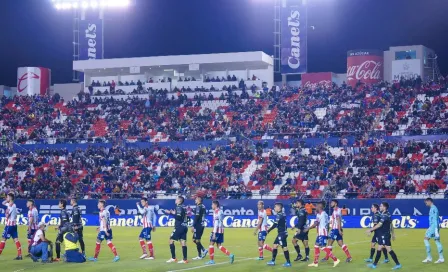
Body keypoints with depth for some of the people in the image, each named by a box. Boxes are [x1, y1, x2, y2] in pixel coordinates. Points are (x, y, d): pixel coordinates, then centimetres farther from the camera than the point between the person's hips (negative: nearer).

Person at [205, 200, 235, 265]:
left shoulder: (216, 212, -13)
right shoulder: (220, 211, 15)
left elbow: (216, 224, -19)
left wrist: (214, 233, -20)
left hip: (217, 230, -9)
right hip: (221, 230, 9)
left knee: (211, 244, -1)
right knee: (219, 245, 10)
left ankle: (212, 260, 2)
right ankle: (230, 255, -1)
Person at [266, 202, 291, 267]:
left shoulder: (279, 215, -16)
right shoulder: (282, 214, 11)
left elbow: (275, 224, -19)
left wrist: (269, 230, -11)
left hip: (282, 233, -10)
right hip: (281, 233, 10)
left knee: (284, 247, -5)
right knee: (275, 245, 14)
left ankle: (288, 262, -1)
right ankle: (273, 261, 19)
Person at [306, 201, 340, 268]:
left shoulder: (320, 214, -14)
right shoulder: (324, 214, 15)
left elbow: (315, 224, -16)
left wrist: (308, 229, -6)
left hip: (322, 233, -10)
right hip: (321, 233, 10)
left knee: (323, 247, -12)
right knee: (316, 246, 12)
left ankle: (335, 260, -14)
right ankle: (315, 263, 16)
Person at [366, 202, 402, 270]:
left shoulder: (385, 215, -18)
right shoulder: (388, 214, 12)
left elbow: (379, 225, -23)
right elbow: (391, 225, 18)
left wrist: (370, 230, -20)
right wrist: (392, 233, 26)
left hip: (385, 235, -10)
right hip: (382, 235, 10)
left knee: (389, 249, -6)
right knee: (379, 249, 11)